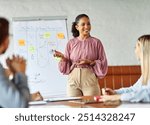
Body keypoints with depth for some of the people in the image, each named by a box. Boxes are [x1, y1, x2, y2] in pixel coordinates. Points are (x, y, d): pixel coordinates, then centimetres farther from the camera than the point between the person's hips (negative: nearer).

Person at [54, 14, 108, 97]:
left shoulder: (96, 42, 4)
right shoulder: (71, 43, 9)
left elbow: (103, 64, 4)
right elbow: (67, 65, 11)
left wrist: (89, 62, -10)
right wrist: (62, 57, -8)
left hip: (90, 80, -1)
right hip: (73, 80, 1)